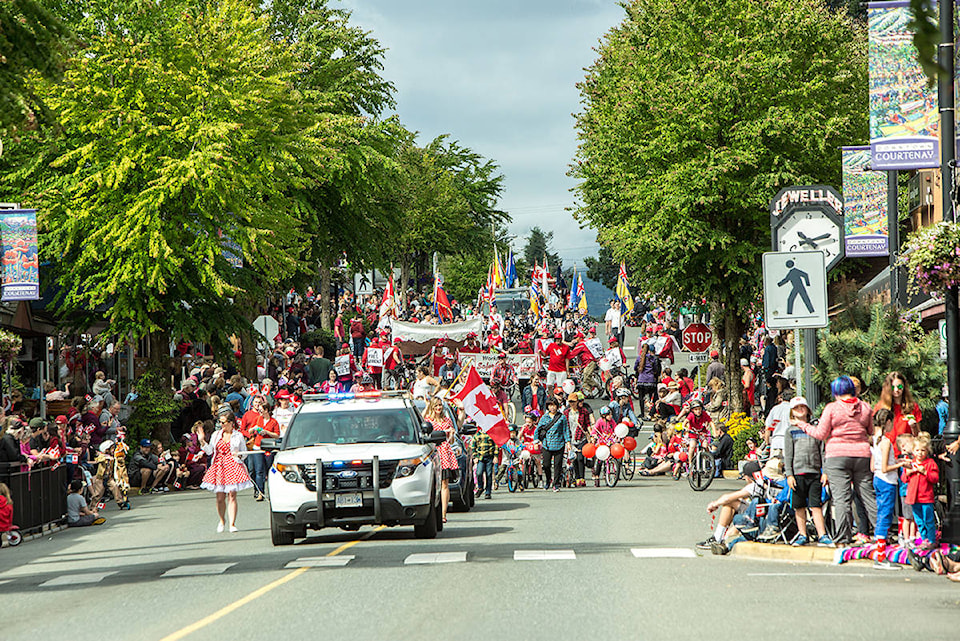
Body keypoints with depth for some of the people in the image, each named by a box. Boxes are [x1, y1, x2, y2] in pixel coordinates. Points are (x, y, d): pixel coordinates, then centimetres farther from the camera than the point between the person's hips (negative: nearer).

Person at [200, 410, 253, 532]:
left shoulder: (238, 436, 5)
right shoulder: (216, 435, 12)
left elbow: (245, 453, 9)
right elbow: (209, 451, 11)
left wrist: (239, 455, -12)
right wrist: (202, 441, -2)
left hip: (233, 466, -3)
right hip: (219, 467, 3)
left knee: (232, 496, -9)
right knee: (220, 497, 1)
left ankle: (232, 524, -7)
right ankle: (221, 521, 22)